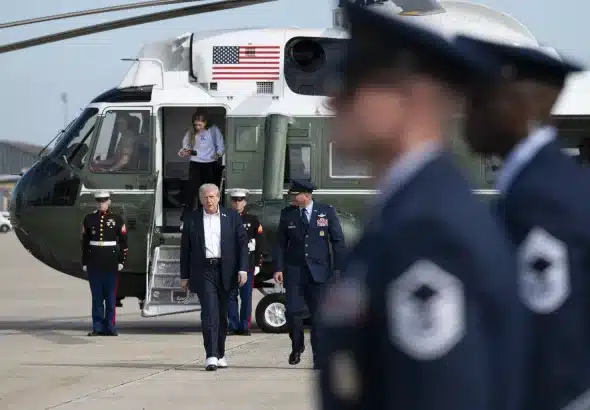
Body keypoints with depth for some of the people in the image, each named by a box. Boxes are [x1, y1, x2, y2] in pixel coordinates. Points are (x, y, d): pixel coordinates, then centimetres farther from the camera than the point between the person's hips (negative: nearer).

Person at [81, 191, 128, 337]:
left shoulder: (117, 219, 2)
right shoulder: (89, 219, 7)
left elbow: (123, 242, 3)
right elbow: (85, 242, 9)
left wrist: (121, 261, -2)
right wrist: (84, 263, 6)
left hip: (111, 263, -2)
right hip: (94, 263, 2)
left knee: (110, 297, 1)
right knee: (97, 296, 4)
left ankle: (110, 327, 5)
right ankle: (98, 327, 6)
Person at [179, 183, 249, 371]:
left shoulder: (232, 217, 7)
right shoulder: (192, 219, 7)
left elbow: (242, 243, 5)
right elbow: (185, 248, 9)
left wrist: (243, 269, -5)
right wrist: (184, 276, 6)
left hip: (225, 271, 2)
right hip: (203, 271, -1)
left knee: (222, 314, 10)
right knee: (209, 312, -14)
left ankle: (220, 354, 24)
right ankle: (211, 356, -20)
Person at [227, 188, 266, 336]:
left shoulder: (253, 220, 6)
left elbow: (260, 244, 4)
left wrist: (257, 264, -2)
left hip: (248, 264, -1)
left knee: (246, 296, -1)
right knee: (231, 296, 2)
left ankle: (244, 327, 4)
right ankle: (233, 325, 7)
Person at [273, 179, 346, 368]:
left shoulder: (327, 212, 2)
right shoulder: (287, 214, 6)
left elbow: (338, 241, 3)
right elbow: (280, 243, 8)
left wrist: (338, 269, -2)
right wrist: (278, 268, -2)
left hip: (319, 271, -1)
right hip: (294, 271, 1)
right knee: (293, 311, -8)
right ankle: (297, 346, 18)